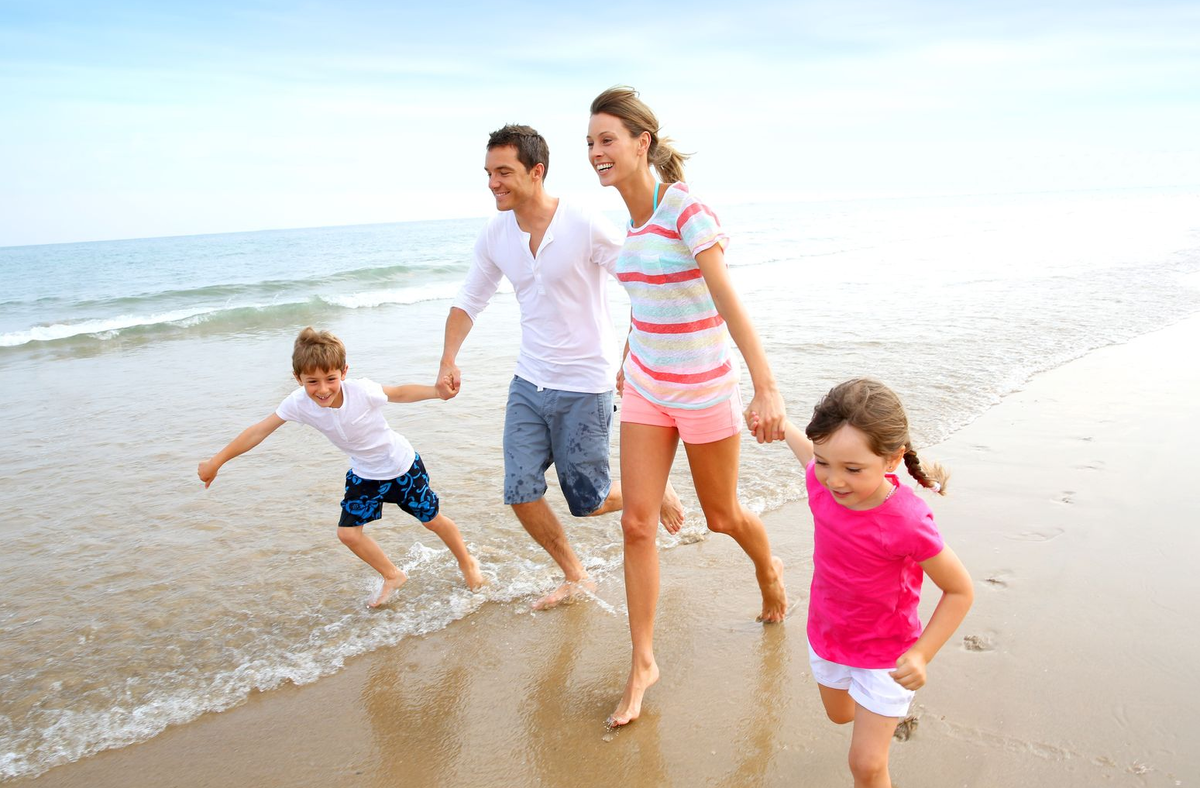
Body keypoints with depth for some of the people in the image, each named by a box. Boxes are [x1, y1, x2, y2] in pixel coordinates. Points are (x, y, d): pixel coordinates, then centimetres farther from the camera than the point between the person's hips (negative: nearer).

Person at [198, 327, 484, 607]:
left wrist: (437, 391, -33)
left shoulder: (362, 391, -33)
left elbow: (399, 393, -17)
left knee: (432, 519, 9)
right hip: (363, 474, 4)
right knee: (348, 533, 1)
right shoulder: (299, 403, -24)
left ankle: (466, 562, 38)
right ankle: (393, 576, 26)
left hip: (401, 466, -4)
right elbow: (259, 431, -17)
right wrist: (215, 462, -12)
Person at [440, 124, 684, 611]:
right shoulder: (495, 235, -1)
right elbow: (469, 300, 11)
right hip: (528, 383, 6)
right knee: (521, 495, 4)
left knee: (588, 502, 2)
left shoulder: (586, 227, -18)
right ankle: (575, 577, 27)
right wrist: (449, 360, -2)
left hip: (584, 386, -5)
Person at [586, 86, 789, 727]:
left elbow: (730, 303, -30)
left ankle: (769, 571, 48)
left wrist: (766, 388, -40)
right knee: (636, 522, 1)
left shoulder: (689, 213, -19)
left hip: (703, 387, -6)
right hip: (646, 387, 6)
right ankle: (642, 662, 14)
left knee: (722, 516, 13)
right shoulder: (634, 217, 3)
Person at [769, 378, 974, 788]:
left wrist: (920, 654, -28)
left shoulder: (906, 524, -37)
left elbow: (960, 591, -22)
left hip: (886, 656, -6)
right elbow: (807, 449, 5)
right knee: (839, 714, 32)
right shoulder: (821, 482, -22)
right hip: (826, 638, 6)